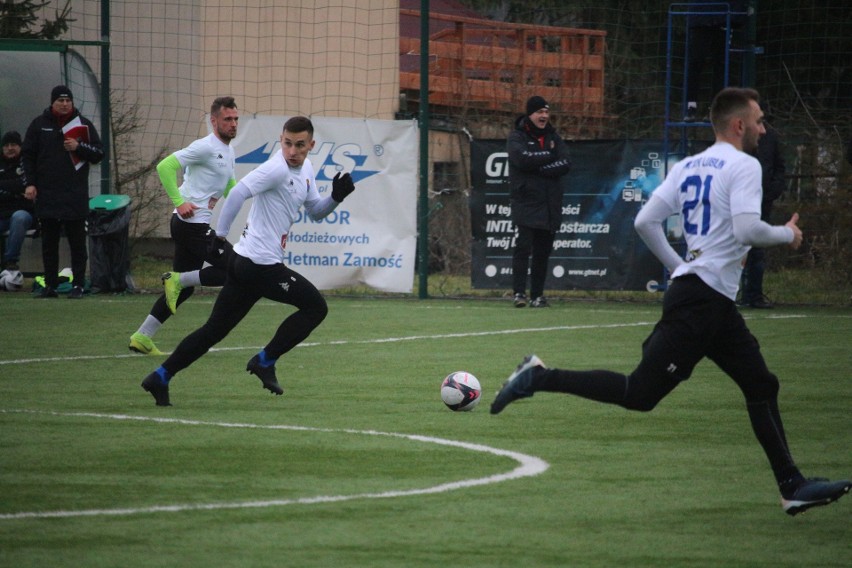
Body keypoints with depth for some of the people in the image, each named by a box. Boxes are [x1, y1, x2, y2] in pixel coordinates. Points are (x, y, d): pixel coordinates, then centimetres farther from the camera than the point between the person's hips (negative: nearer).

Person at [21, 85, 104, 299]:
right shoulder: (39, 124, 8)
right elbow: (28, 154, 10)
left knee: (77, 242, -1)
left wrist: (79, 147, -12)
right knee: (49, 242, 5)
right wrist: (30, 183, 0)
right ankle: (50, 285, 10)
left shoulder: (83, 124, 6)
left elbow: (98, 154, 6)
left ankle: (78, 285, 3)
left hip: (75, 195, -1)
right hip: (47, 195, 1)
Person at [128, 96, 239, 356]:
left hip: (197, 225, 10)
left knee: (184, 288, 11)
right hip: (192, 224, -10)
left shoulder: (228, 151, 17)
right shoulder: (205, 147, -12)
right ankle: (177, 280, -4)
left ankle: (142, 337, 13)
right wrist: (179, 202, -22)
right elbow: (165, 166, -19)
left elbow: (230, 189, 28)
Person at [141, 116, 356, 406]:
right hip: (260, 264, -9)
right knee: (316, 306, -2)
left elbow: (315, 211, 23)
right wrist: (220, 234, -24)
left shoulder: (306, 169, 15)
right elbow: (238, 192, -24)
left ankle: (161, 377, 11)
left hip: (243, 263, 9)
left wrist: (336, 197, 3)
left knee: (214, 329, 11)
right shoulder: (277, 169, -15)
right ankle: (265, 361, 3)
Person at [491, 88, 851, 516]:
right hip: (702, 300, -10)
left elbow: (645, 222, 11)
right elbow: (746, 230, -21)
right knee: (639, 394, -10)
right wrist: (787, 235, -3)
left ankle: (793, 487, 10)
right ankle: (539, 377, -7)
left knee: (762, 386, 11)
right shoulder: (743, 166, -9)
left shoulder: (688, 166, 15)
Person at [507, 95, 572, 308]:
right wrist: (549, 156, -7)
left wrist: (537, 168, -11)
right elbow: (522, 159, -19)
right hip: (525, 203, -4)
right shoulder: (517, 137, 2)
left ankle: (537, 295, 10)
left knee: (543, 252, 5)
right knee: (522, 248, -12)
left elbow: (565, 165, 0)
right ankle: (519, 293, -12)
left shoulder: (554, 138, 15)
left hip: (549, 206, 4)